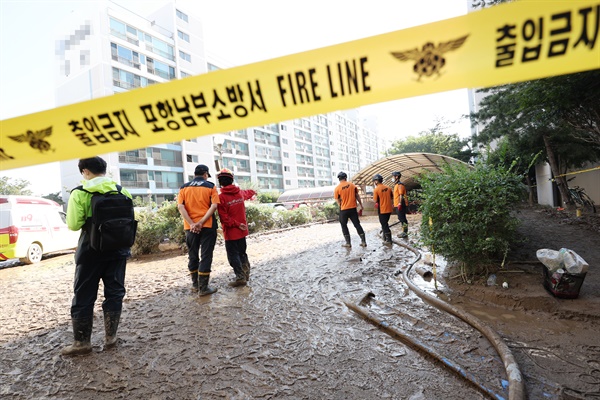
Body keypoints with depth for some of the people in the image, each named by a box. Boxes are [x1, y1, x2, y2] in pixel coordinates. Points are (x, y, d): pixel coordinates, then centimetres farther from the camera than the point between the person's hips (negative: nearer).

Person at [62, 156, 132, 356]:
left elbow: (73, 225, -12)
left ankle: (82, 342, 18)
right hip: (118, 249, 3)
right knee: (114, 293, 12)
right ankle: (110, 337, 20)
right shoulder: (121, 191, 0)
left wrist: (88, 221, 7)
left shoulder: (79, 194, -10)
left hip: (91, 250, -3)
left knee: (83, 296, 10)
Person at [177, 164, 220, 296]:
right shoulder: (210, 186, 1)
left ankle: (195, 284, 26)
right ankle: (203, 287, 3)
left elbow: (180, 206, -5)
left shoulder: (184, 187, 8)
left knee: (192, 255, 15)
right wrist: (201, 222, -15)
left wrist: (192, 223, -11)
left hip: (190, 227, 3)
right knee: (206, 256, 2)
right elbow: (214, 205, -12)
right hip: (207, 226, -3)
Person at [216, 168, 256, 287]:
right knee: (242, 252, 19)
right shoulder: (240, 193, 2)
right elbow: (247, 193, 28)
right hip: (242, 230, 6)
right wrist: (253, 192, 49)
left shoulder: (221, 197, -16)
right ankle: (246, 274, 27)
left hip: (231, 232, -6)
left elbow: (224, 218, -21)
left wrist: (236, 224, -13)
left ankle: (240, 278, -1)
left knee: (233, 255, 1)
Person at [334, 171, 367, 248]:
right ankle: (363, 241, 10)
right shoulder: (352, 185, 1)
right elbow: (357, 196, 3)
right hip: (353, 208, 3)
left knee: (344, 225, 12)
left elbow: (338, 201, -4)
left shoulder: (337, 188, -8)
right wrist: (361, 205, 10)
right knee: (357, 224, 9)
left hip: (344, 210, -3)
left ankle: (348, 243, 11)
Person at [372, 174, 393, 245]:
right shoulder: (388, 188, 4)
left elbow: (375, 200, -10)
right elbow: (391, 198, 11)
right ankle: (385, 238, 26)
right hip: (389, 209, 6)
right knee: (385, 223, 19)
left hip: (382, 210, -6)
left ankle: (388, 240, 5)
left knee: (384, 225, 3)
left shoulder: (376, 189, -13)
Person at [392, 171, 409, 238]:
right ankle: (404, 232, 22)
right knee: (401, 218, 15)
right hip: (398, 205, 10)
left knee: (403, 219, -6)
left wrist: (400, 203, -24)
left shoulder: (400, 185, -13)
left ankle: (405, 233, -2)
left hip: (401, 205, -10)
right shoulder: (396, 185, 18)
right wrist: (395, 203, 25)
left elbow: (401, 195, -19)